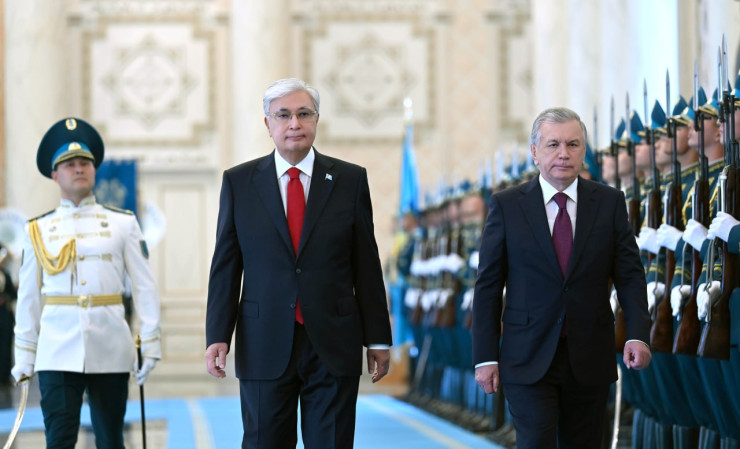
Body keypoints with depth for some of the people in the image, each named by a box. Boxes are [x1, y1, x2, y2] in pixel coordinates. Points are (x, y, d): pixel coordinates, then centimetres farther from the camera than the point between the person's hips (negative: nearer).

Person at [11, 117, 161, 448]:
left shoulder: (122, 223, 7)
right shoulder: (39, 230, 9)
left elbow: (144, 285, 4)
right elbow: (29, 297, 10)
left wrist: (150, 344, -3)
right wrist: (24, 356, 8)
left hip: (110, 351, 1)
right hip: (58, 352, -1)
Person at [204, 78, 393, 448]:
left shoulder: (350, 180, 5)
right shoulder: (238, 182, 5)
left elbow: (367, 265, 6)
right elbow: (225, 267, 5)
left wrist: (378, 338, 5)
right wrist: (217, 335, -3)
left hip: (334, 347, 0)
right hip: (264, 348, 0)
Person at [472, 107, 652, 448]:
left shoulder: (610, 202, 4)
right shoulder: (506, 206, 0)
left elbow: (629, 275, 3)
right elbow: (488, 285, 1)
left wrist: (638, 334, -13)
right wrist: (485, 357, -4)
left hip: (589, 361, 2)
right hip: (528, 360, -2)